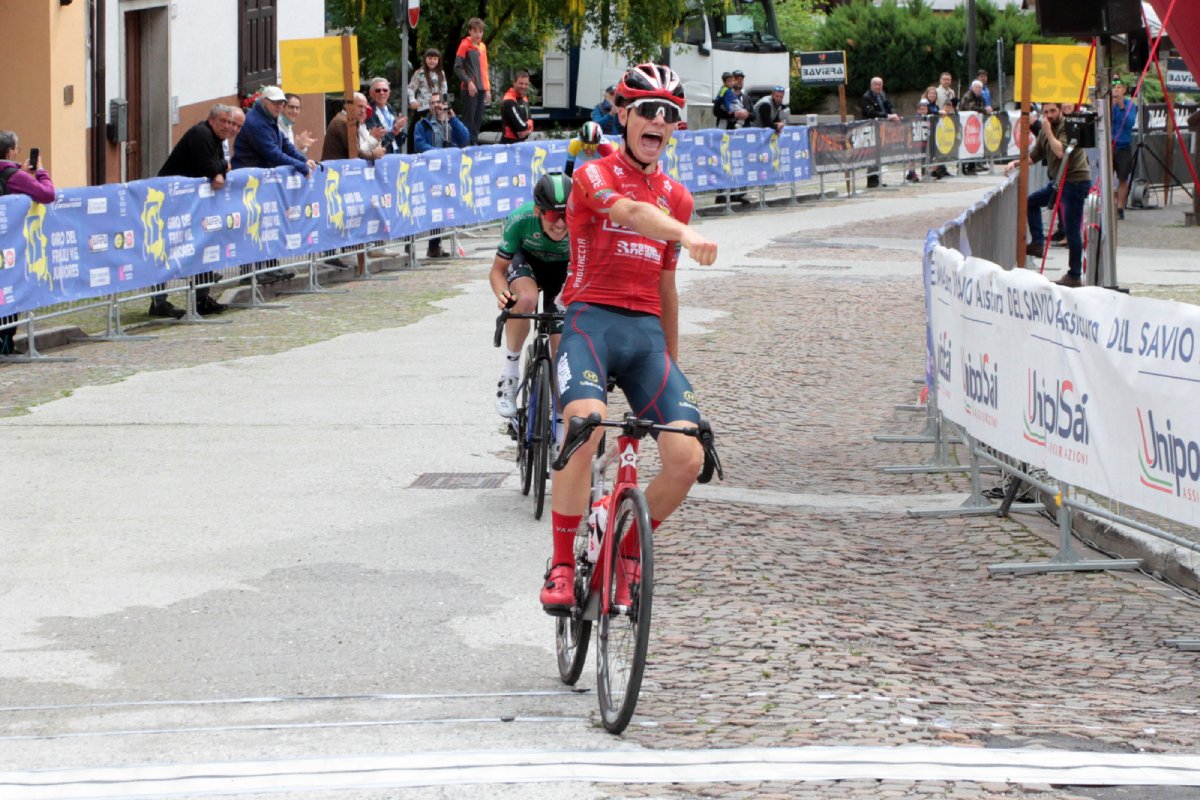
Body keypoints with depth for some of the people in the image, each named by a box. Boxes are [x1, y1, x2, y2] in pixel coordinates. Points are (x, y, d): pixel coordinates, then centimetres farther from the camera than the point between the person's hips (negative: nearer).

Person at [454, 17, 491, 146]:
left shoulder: (482, 47, 15)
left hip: (481, 88, 7)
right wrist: (469, 82, -17)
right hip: (470, 89, -7)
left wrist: (488, 88, 16)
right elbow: (458, 67, -9)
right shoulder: (465, 45, -5)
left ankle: (475, 142, 13)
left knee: (478, 119, 8)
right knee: (468, 118, -7)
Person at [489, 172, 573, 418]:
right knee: (525, 299, -36)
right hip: (527, 260, -1)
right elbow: (498, 269, -22)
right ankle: (510, 374, -17)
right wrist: (502, 294, -44)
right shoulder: (520, 220, -35)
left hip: (562, 270, 1)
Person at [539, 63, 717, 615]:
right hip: (591, 319, -5)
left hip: (646, 332, 5)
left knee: (687, 458, -13)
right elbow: (629, 211, -25)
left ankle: (627, 553, 14)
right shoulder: (594, 176, -1)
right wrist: (687, 234, -45)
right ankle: (561, 568, -21)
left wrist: (672, 362, 26)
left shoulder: (676, 197, 17)